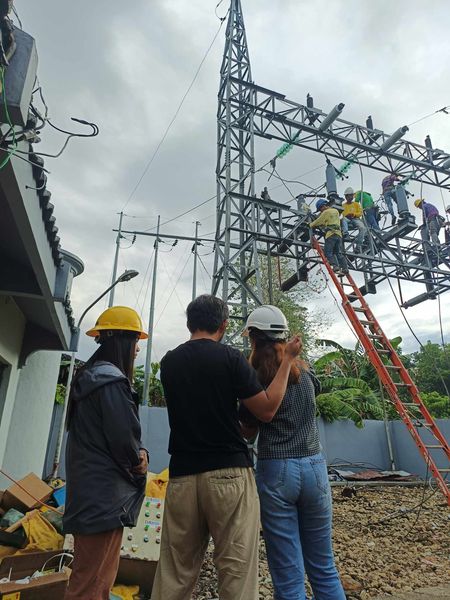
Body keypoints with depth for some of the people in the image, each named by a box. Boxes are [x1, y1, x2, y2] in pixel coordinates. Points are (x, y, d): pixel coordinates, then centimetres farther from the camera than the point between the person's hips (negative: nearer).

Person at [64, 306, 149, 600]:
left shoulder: (89, 376, 12)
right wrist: (138, 460, -1)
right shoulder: (112, 380, -19)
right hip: (104, 495, -10)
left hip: (89, 491, 10)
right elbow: (123, 437, -23)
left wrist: (139, 452, 2)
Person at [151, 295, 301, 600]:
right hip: (229, 474, -4)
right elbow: (267, 409, -7)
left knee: (175, 574, 15)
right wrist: (287, 359, 1)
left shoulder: (169, 362, 7)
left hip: (182, 476, 5)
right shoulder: (230, 357, -9)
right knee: (237, 569, 6)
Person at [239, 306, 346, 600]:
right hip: (314, 468, 5)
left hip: (276, 472, -4)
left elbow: (248, 432, 1)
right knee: (324, 568, 19)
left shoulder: (254, 379, -10)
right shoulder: (305, 370, 2)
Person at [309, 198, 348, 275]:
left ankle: (336, 266, -24)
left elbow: (318, 222, 5)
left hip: (331, 234, -7)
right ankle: (345, 268, -8)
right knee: (339, 253, 4)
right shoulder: (336, 211, 23)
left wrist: (311, 224, 20)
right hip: (339, 234, 7)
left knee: (328, 252, -7)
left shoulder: (326, 212, 0)